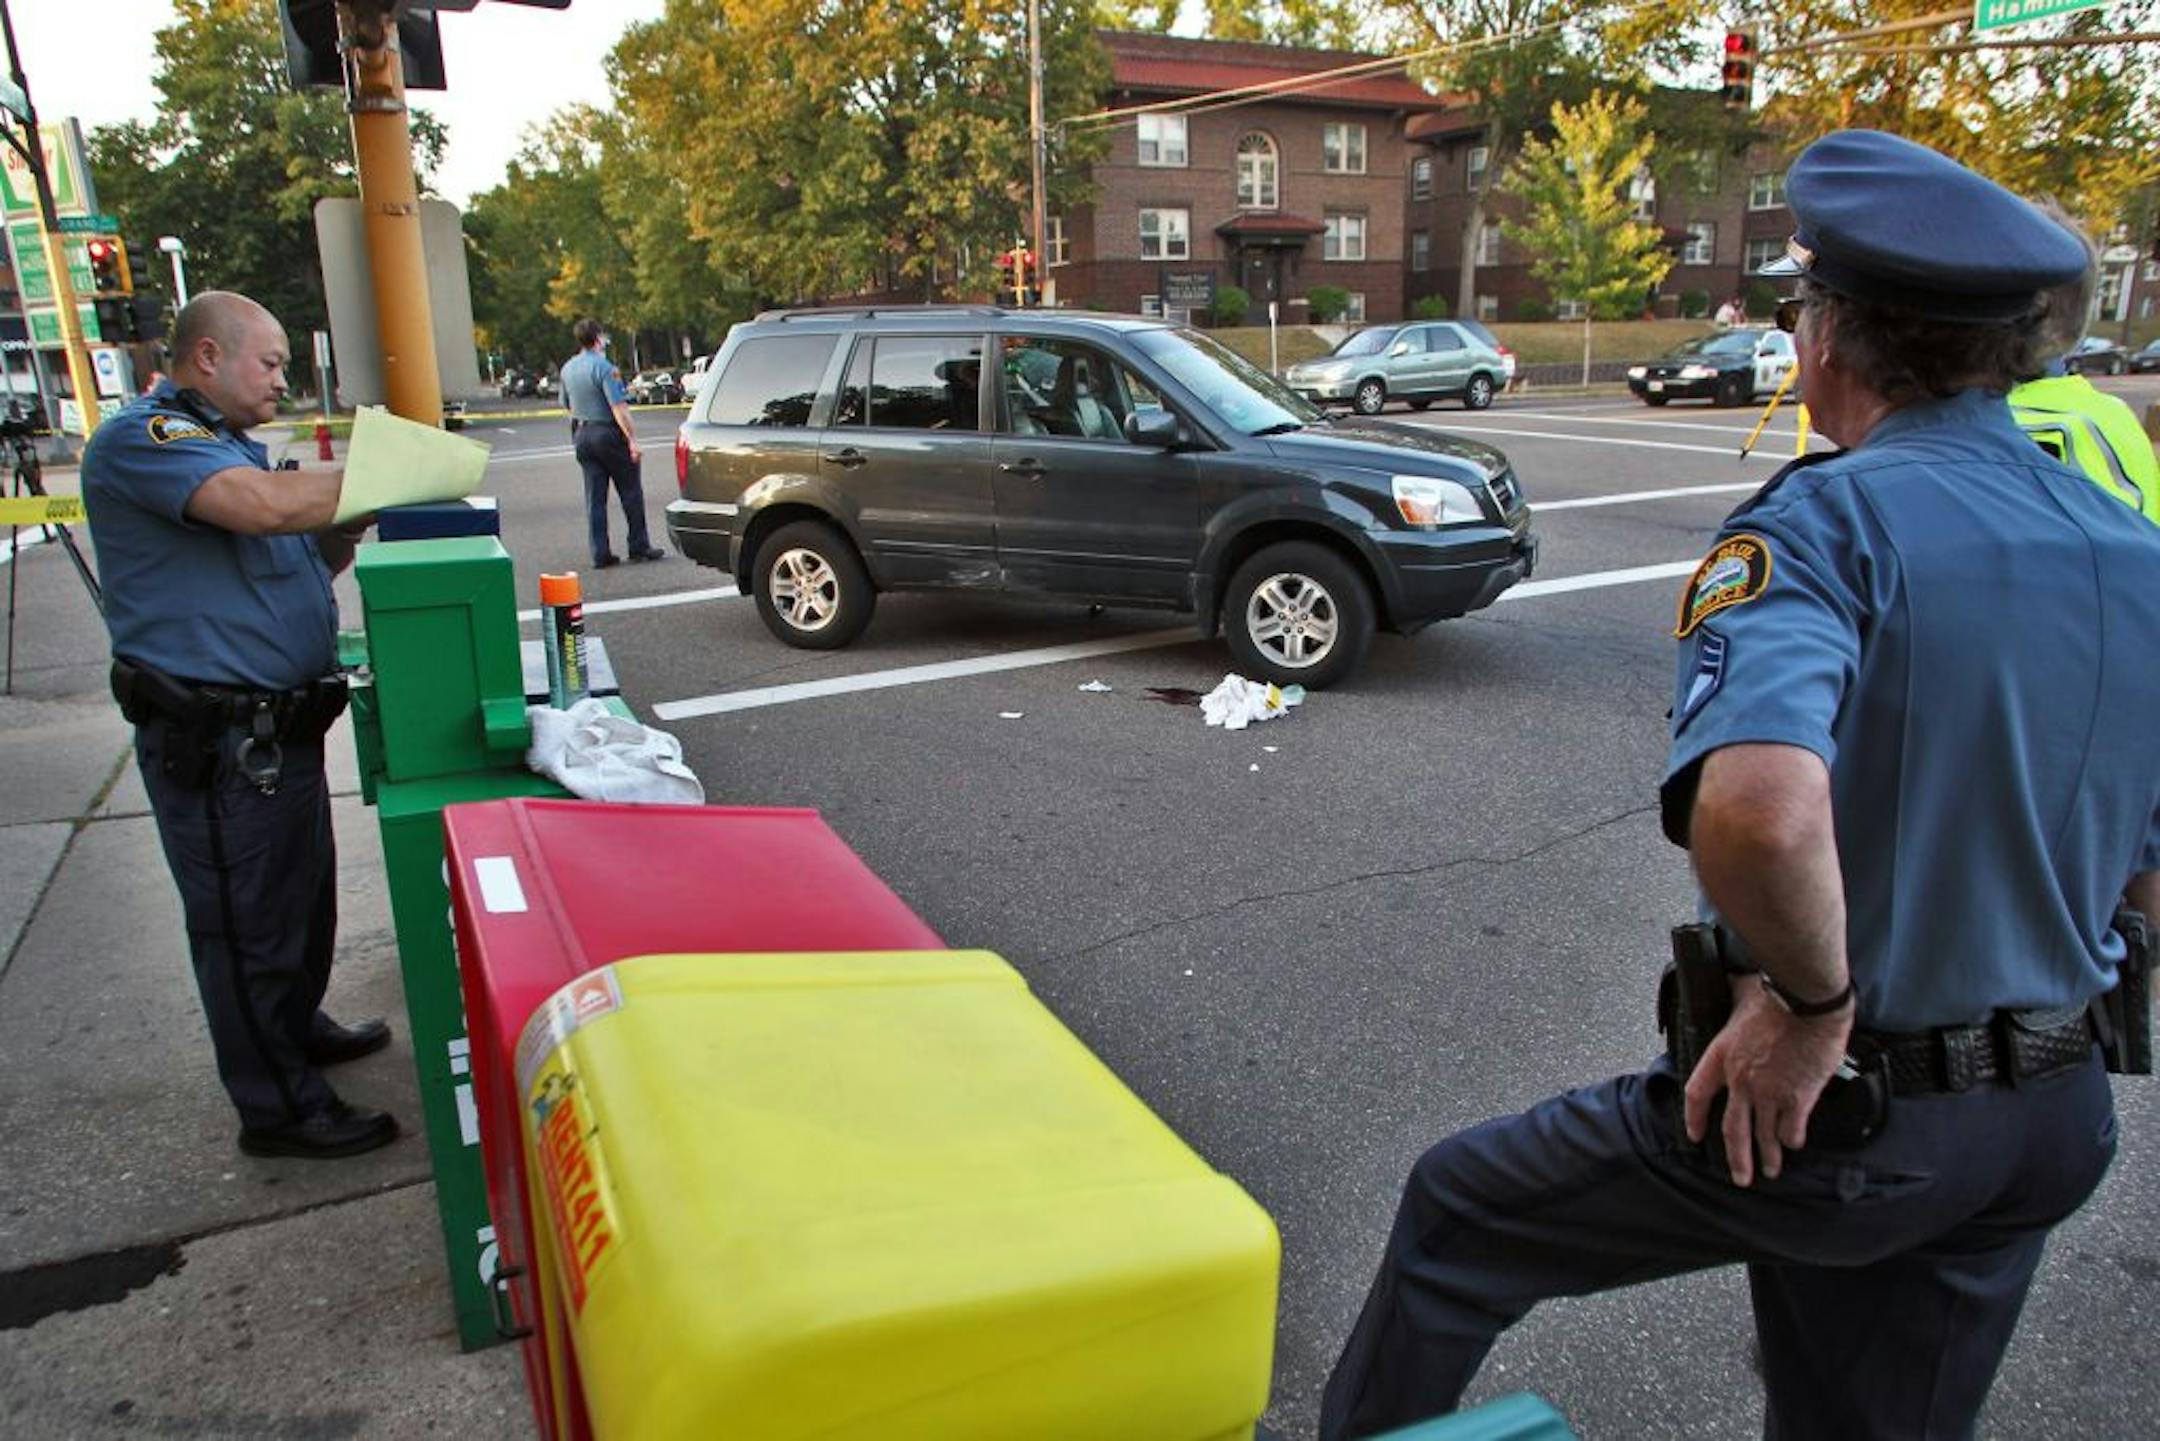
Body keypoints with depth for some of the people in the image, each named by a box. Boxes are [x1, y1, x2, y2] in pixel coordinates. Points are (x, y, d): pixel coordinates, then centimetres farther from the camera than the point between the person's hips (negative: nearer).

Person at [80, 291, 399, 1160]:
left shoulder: (228, 444, 18)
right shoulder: (141, 437, -14)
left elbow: (288, 561, 21)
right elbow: (264, 504, -32)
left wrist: (346, 528, 3)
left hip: (280, 725, 10)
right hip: (214, 740, -10)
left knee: (301, 893, 23)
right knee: (247, 921, 1)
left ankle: (297, 1028, 43)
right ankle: (278, 1109, 13)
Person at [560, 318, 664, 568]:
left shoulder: (568, 369, 9)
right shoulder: (604, 367, -15)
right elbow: (618, 407, -20)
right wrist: (633, 439, -21)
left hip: (581, 434, 7)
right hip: (607, 432, -7)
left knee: (594, 497, 7)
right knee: (630, 492, 4)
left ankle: (600, 554, 7)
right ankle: (639, 546, 8)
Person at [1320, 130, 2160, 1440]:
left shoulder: (1826, 524, -21)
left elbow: (1756, 809, -41)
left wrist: (1812, 1002, -24)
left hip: (1835, 1110, -7)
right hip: (2053, 1129, 8)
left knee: (1460, 1214, 14)